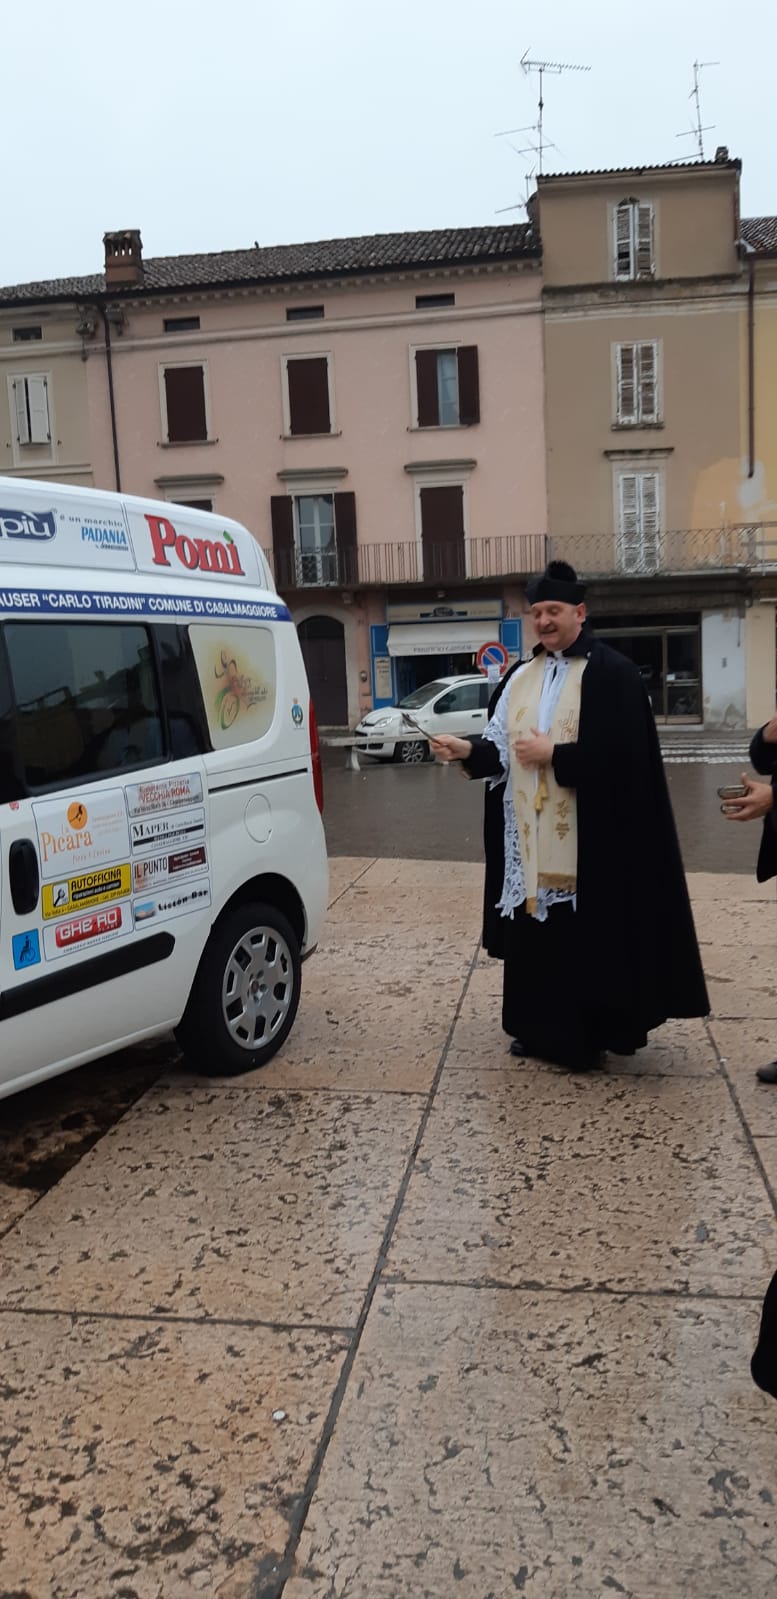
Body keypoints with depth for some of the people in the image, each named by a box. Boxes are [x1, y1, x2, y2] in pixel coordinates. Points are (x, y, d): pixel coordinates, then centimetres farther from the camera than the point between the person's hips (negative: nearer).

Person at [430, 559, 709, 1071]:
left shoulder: (612, 673, -7)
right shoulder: (523, 677, 12)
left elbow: (622, 754, -16)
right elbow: (502, 748, 7)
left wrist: (553, 754, -16)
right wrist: (468, 750, -12)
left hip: (591, 835, -6)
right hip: (532, 835, 6)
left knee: (590, 935, 1)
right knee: (537, 932, 8)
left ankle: (589, 1035, 14)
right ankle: (543, 1029, 21)